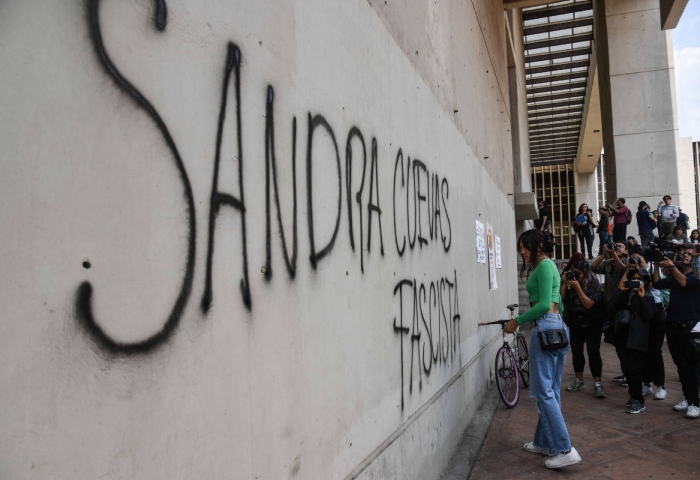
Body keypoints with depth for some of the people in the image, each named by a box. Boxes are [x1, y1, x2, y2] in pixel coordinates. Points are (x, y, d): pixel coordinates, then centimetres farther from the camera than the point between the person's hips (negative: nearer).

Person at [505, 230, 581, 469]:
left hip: (546, 328, -10)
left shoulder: (543, 266, -9)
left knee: (543, 391, -9)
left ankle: (564, 449, -9)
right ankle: (544, 442, 20)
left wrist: (518, 320, -11)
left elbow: (544, 305, -17)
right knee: (552, 390, 12)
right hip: (557, 327, 10)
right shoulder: (549, 265, 21)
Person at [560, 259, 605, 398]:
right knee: (576, 351, 6)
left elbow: (589, 304, -23)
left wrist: (577, 287, -29)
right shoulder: (569, 280, -6)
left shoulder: (593, 283, -15)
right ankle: (579, 380, 20)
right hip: (575, 322, 4)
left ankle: (597, 384, -5)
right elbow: (560, 298, -8)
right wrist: (565, 283, -19)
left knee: (593, 352, -10)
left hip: (592, 323, -4)